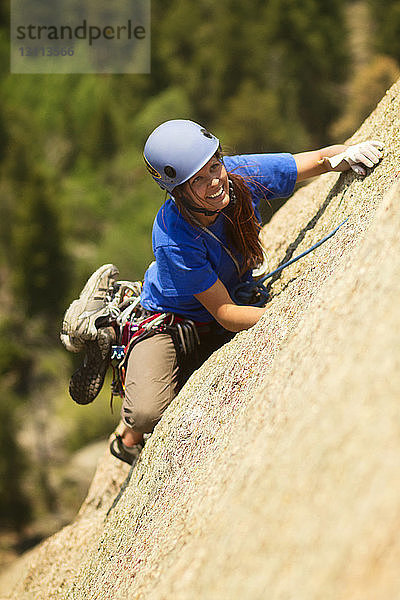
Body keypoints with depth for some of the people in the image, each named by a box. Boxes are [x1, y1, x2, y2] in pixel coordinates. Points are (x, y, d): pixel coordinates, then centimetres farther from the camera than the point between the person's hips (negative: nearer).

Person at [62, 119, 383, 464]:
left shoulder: (241, 174, -23)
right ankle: (131, 440, 11)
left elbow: (322, 159, -11)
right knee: (149, 413, -28)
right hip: (171, 320, -6)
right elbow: (225, 314, -29)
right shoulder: (173, 240, -37)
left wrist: (346, 156, -34)